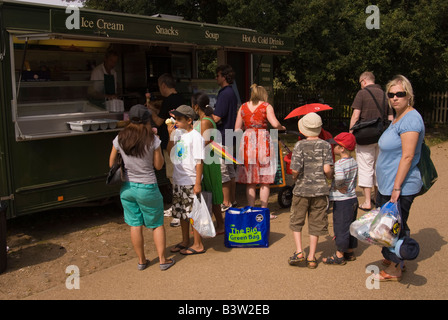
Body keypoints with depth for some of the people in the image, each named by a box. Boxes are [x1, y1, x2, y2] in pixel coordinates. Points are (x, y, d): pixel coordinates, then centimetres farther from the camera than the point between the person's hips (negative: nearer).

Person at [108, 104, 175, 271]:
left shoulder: (119, 139, -3)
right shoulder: (153, 140, -14)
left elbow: (111, 163, 5)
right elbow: (158, 165, -3)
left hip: (127, 187, 3)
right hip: (147, 188, -3)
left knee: (135, 225, 13)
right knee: (157, 224, 13)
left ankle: (141, 261, 25)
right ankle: (163, 260, 19)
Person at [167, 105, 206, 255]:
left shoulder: (196, 137, -15)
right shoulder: (178, 133, 6)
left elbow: (199, 161, -16)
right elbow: (170, 153, 11)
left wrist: (198, 183, -17)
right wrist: (171, 135, -1)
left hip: (191, 182, -8)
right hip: (178, 180, 8)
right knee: (182, 213, 17)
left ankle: (198, 245, 14)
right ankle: (185, 241, 32)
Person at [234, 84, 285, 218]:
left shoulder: (243, 107, 11)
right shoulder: (266, 106, 1)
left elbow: (237, 129, 9)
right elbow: (275, 124, -11)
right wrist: (282, 127, 9)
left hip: (247, 142, 3)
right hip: (263, 141, -3)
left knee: (250, 181, 8)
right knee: (265, 181, 3)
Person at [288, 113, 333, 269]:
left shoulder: (300, 145, -7)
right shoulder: (325, 145, -3)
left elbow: (296, 170, -14)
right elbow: (327, 169, -12)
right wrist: (329, 176, 10)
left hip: (302, 189, -1)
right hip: (320, 189, 2)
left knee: (296, 221, 14)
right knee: (316, 223, 10)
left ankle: (299, 251, 4)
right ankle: (311, 257, 14)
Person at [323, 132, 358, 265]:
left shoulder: (339, 164, -20)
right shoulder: (354, 162, 7)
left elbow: (340, 178, -38)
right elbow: (355, 179, 12)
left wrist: (338, 186, -19)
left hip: (342, 201, -9)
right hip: (353, 198, 9)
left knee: (341, 227, 1)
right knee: (350, 226, 18)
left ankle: (339, 256, 11)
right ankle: (349, 252, 29)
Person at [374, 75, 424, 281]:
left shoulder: (410, 119, -19)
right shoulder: (398, 118, 13)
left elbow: (407, 156, -23)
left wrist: (397, 188, -24)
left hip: (401, 187, -10)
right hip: (387, 185, 10)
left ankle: (395, 270, 16)